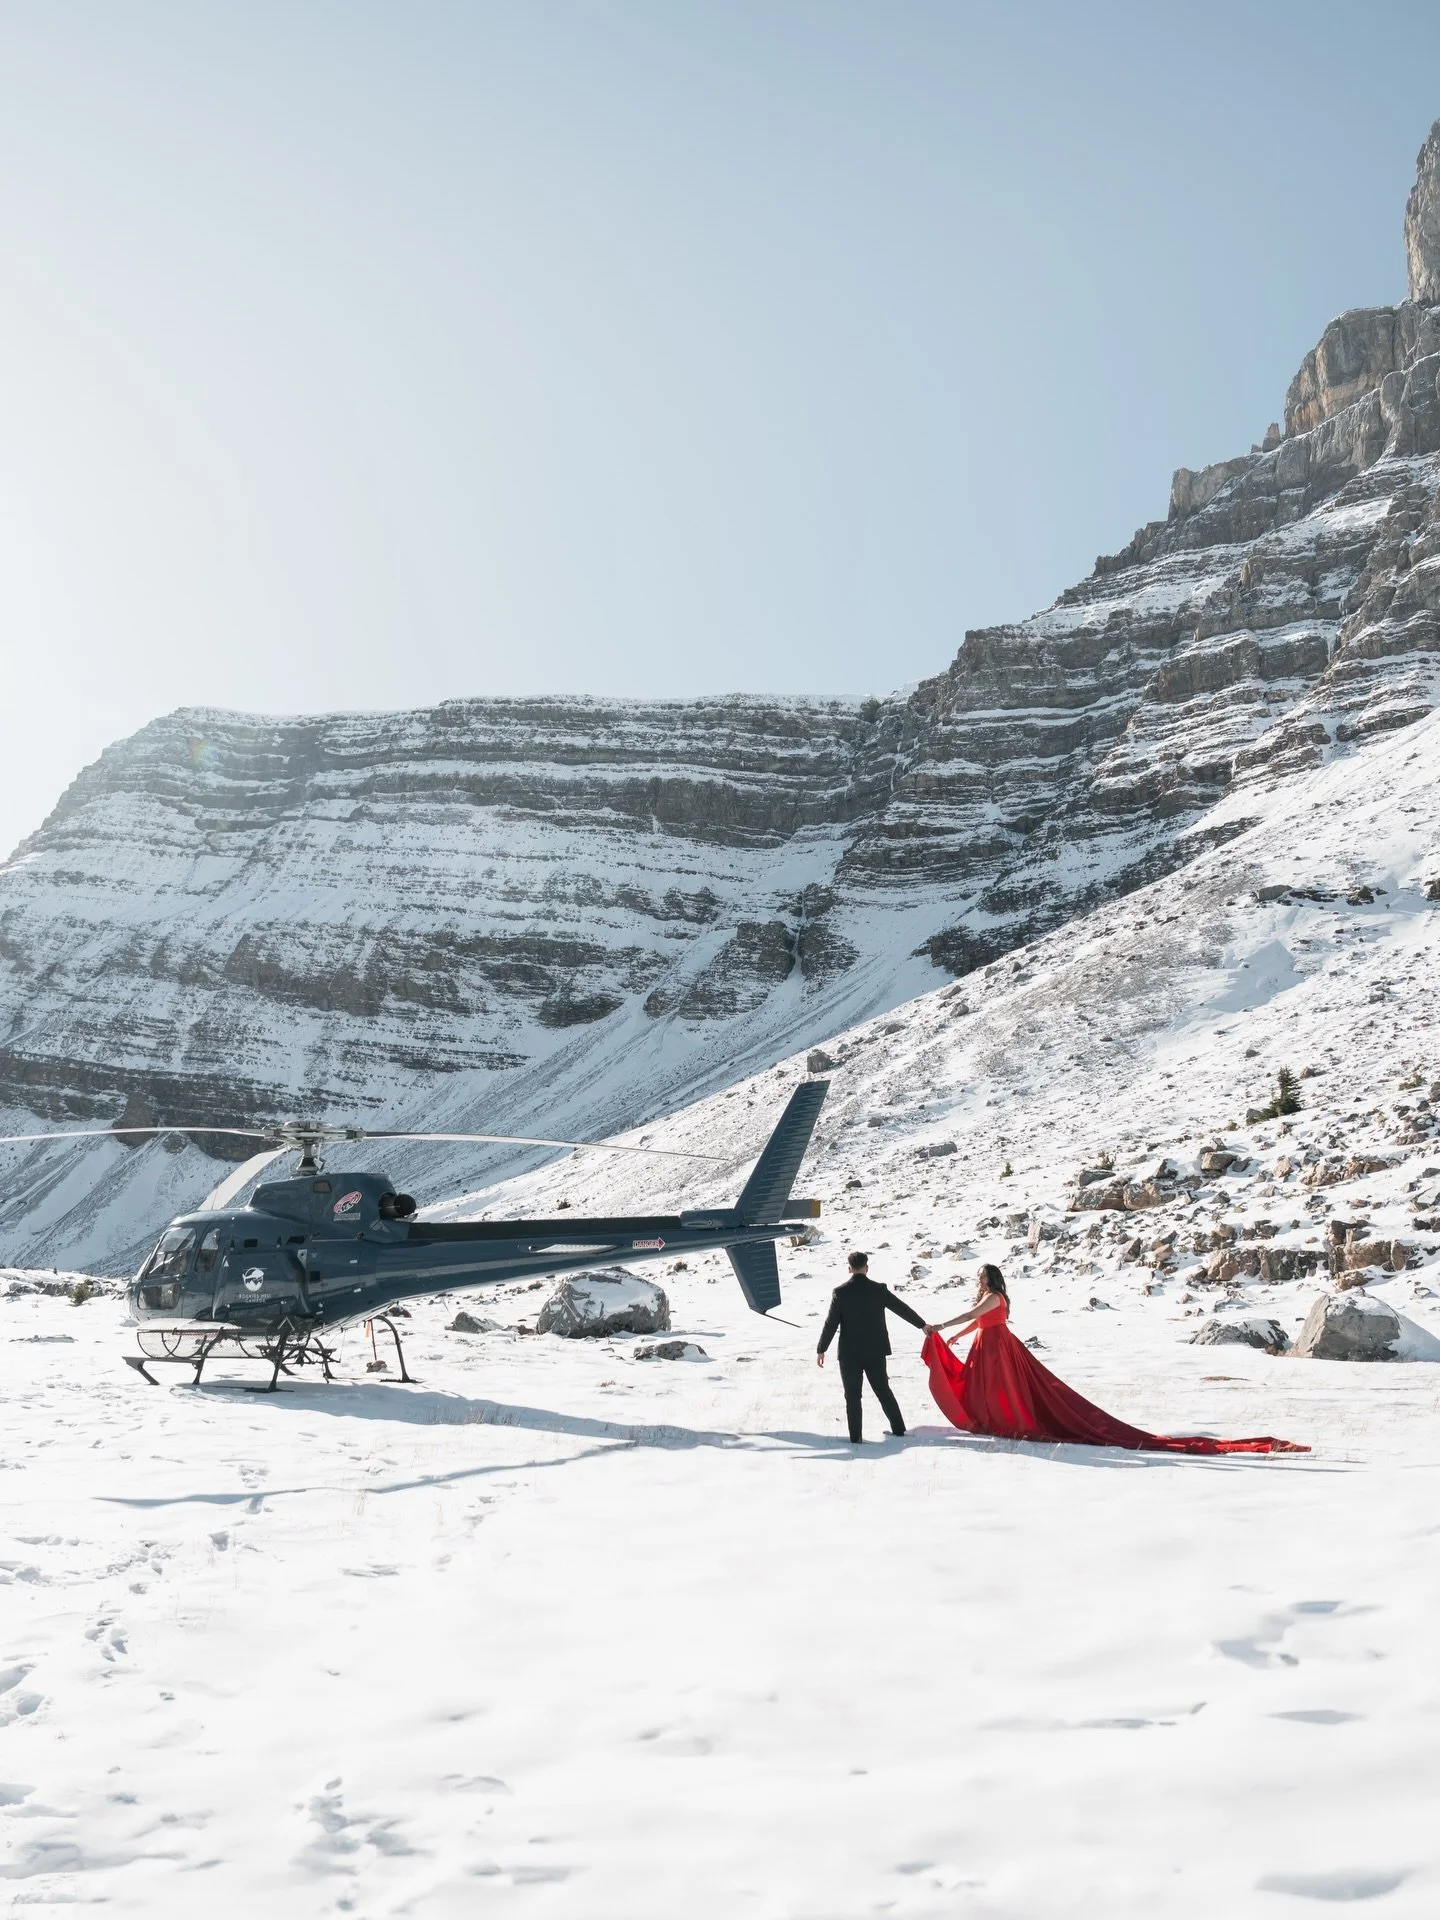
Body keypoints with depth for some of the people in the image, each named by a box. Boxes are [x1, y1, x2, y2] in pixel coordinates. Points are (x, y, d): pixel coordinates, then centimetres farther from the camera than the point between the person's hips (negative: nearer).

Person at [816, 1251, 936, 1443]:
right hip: (876, 1351, 3)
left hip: (850, 1353, -3)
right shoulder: (879, 1289, -4)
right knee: (883, 1390, 17)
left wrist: (820, 1349, 1)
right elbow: (902, 1308, 8)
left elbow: (831, 1323, -9)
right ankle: (898, 1428, 21)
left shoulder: (840, 1292, -11)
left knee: (853, 1396, 5)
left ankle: (855, 1436, 4)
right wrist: (922, 1325, 23)